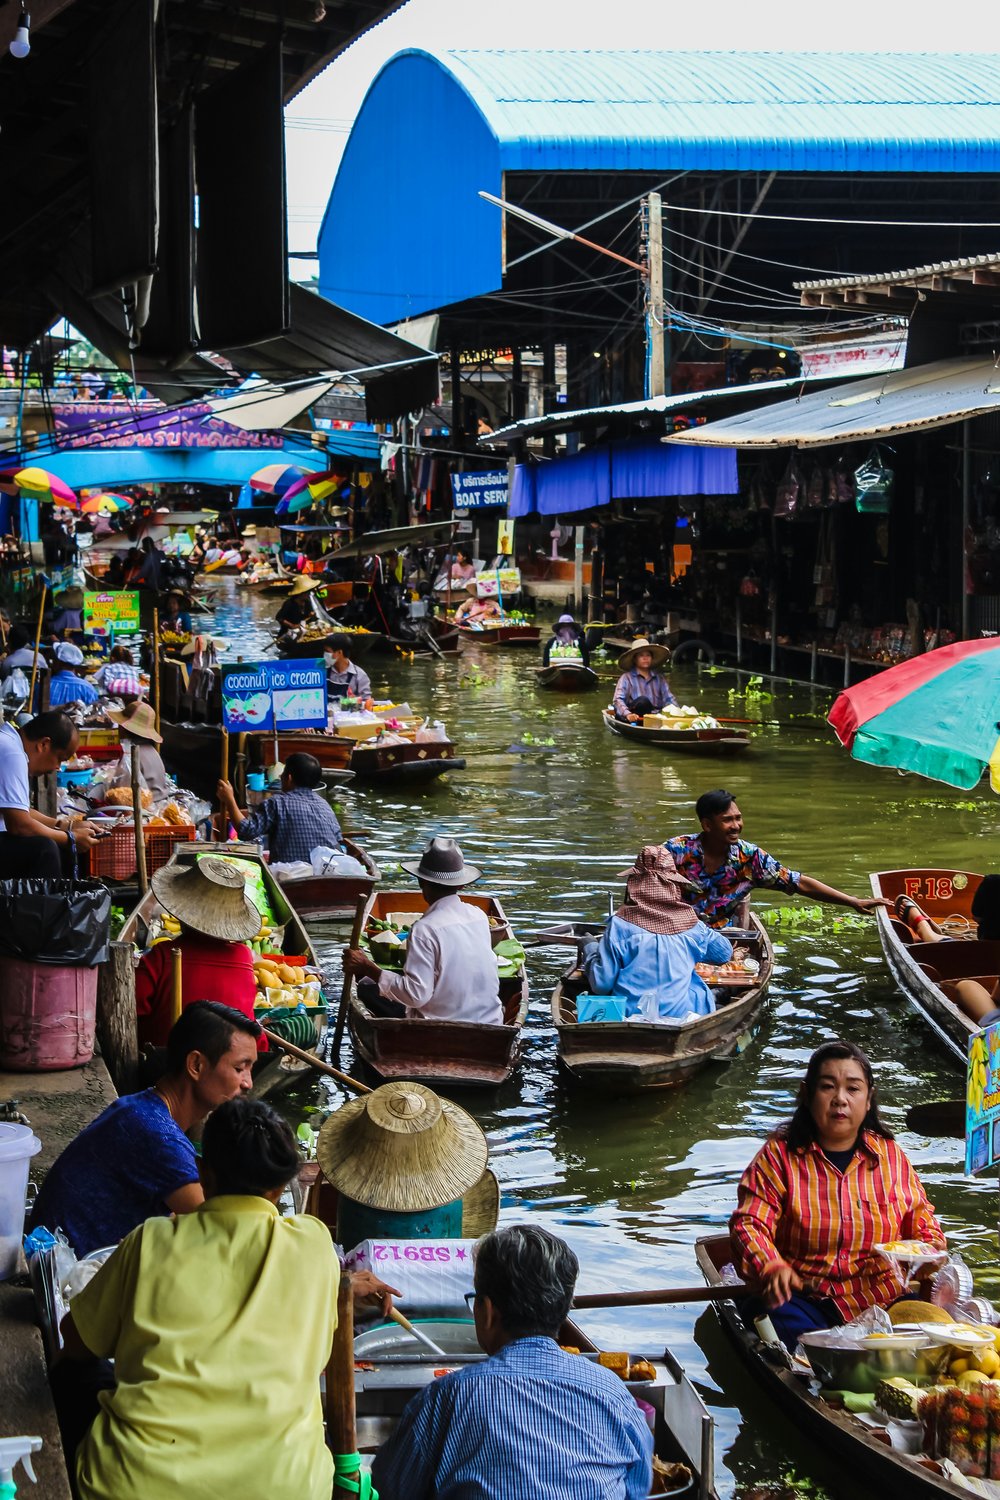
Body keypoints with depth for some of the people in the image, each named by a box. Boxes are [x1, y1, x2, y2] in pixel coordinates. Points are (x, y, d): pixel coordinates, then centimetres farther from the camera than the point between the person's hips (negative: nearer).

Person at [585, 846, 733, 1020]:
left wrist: (591, 960, 13)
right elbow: (725, 952, 17)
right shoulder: (691, 924, -2)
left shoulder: (620, 924, -9)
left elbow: (601, 984, -8)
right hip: (680, 1013, 1)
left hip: (630, 1015, -1)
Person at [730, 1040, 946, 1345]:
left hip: (884, 1302, 2)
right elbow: (749, 1223, -6)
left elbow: (924, 1226, 18)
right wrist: (771, 1268, -27)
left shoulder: (890, 1156, 12)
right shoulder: (779, 1156, 3)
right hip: (805, 1301, -2)